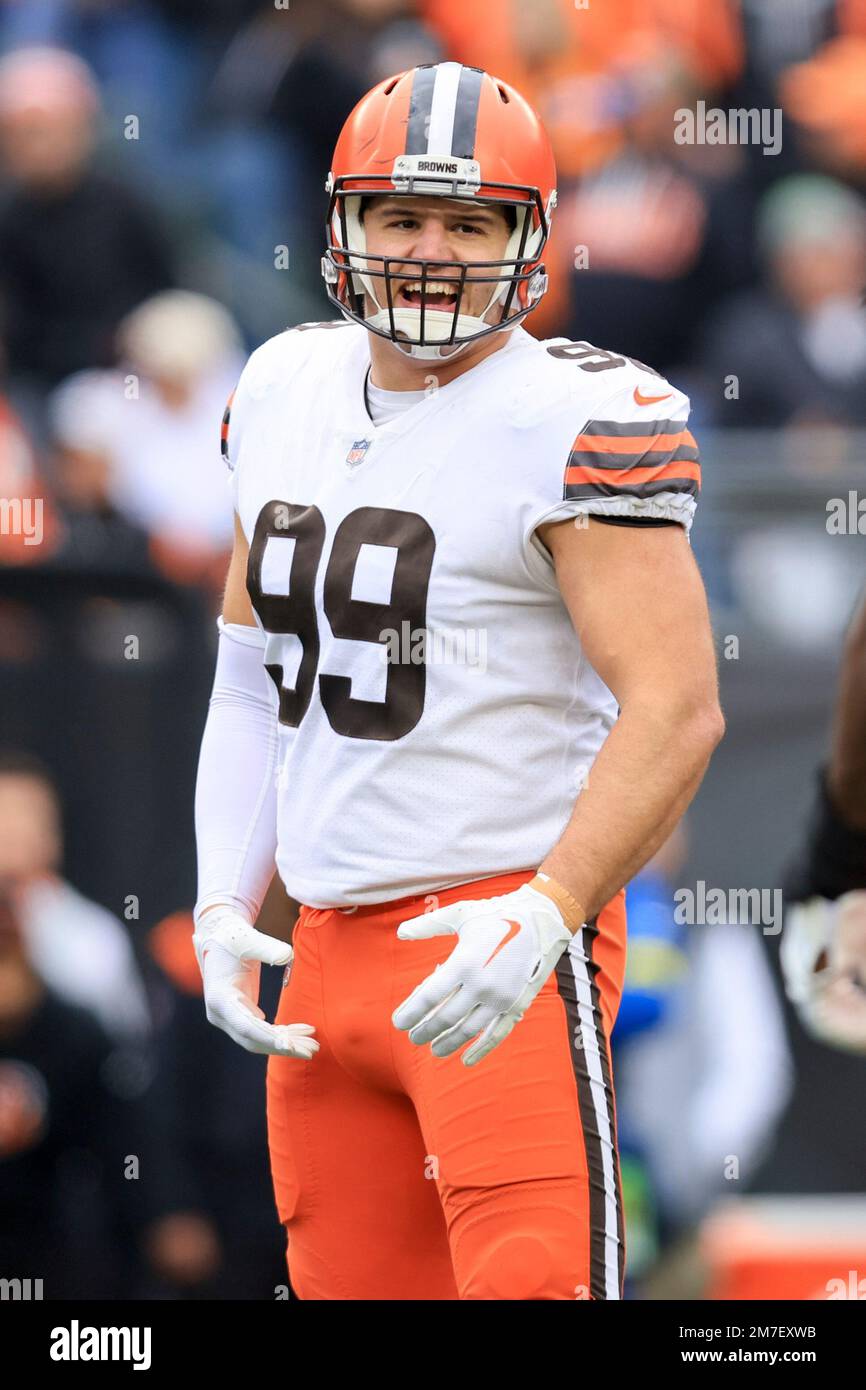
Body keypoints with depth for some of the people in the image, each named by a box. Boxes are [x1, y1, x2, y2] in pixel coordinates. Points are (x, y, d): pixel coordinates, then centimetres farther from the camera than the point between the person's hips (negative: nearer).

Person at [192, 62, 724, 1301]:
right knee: (348, 1283, 6)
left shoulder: (574, 421, -10)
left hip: (503, 940, -7)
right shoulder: (288, 393, 12)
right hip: (330, 949, 7)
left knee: (534, 1278, -17)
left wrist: (545, 918, -25)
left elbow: (676, 711, -16)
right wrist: (223, 905, 10)